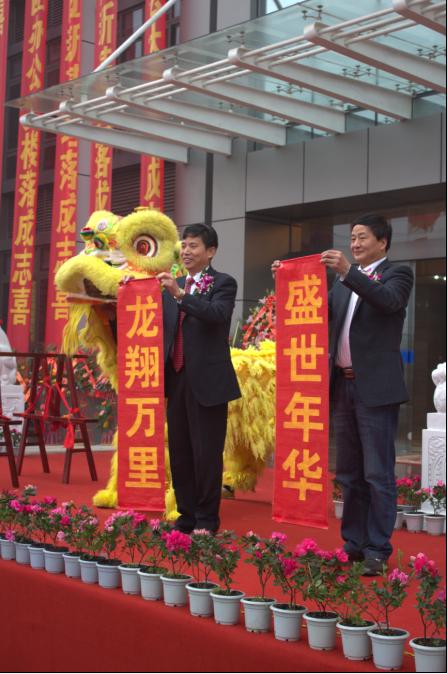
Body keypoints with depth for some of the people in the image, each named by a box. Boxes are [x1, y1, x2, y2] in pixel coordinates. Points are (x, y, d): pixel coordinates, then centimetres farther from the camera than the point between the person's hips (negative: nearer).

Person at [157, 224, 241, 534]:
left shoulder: (224, 283, -3)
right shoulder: (173, 286, 14)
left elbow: (218, 314, -21)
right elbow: (164, 328, 12)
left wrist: (181, 294, -29)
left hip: (207, 381, -6)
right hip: (177, 379, 6)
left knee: (206, 454, -1)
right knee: (179, 452, 11)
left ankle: (207, 520, 10)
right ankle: (186, 516, 22)